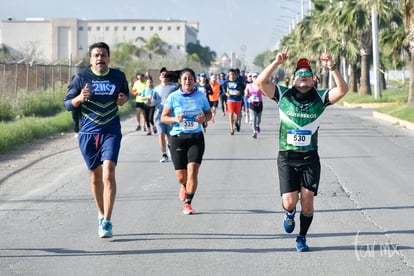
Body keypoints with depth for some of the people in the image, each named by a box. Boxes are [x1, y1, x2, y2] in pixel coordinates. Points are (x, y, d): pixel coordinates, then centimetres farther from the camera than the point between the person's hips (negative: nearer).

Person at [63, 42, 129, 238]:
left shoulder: (118, 76, 3)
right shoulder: (82, 78, -2)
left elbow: (126, 94, 21)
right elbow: (67, 103, 3)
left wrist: (124, 100, -2)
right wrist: (79, 98, -18)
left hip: (111, 132, -1)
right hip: (88, 133, 1)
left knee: (108, 174, -16)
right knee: (95, 176, 10)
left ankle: (106, 222, -16)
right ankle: (101, 214, 31)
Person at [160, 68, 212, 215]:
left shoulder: (201, 96, 1)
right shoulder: (173, 97, -3)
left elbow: (209, 113, 14)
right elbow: (163, 117, 1)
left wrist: (204, 118, -9)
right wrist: (175, 119, -19)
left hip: (196, 138, 0)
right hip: (178, 137, 0)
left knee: (192, 171, -14)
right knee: (181, 176, 5)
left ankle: (187, 204, -3)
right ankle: (184, 185, 43)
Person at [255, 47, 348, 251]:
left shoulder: (320, 98, 5)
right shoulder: (283, 95, 4)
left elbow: (343, 89, -9)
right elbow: (260, 83, -6)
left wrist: (332, 67, -20)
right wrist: (277, 63, -14)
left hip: (310, 158, 1)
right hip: (287, 157, -1)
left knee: (307, 200, -5)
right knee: (289, 202, -7)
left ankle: (302, 238, 16)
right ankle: (289, 213, 32)